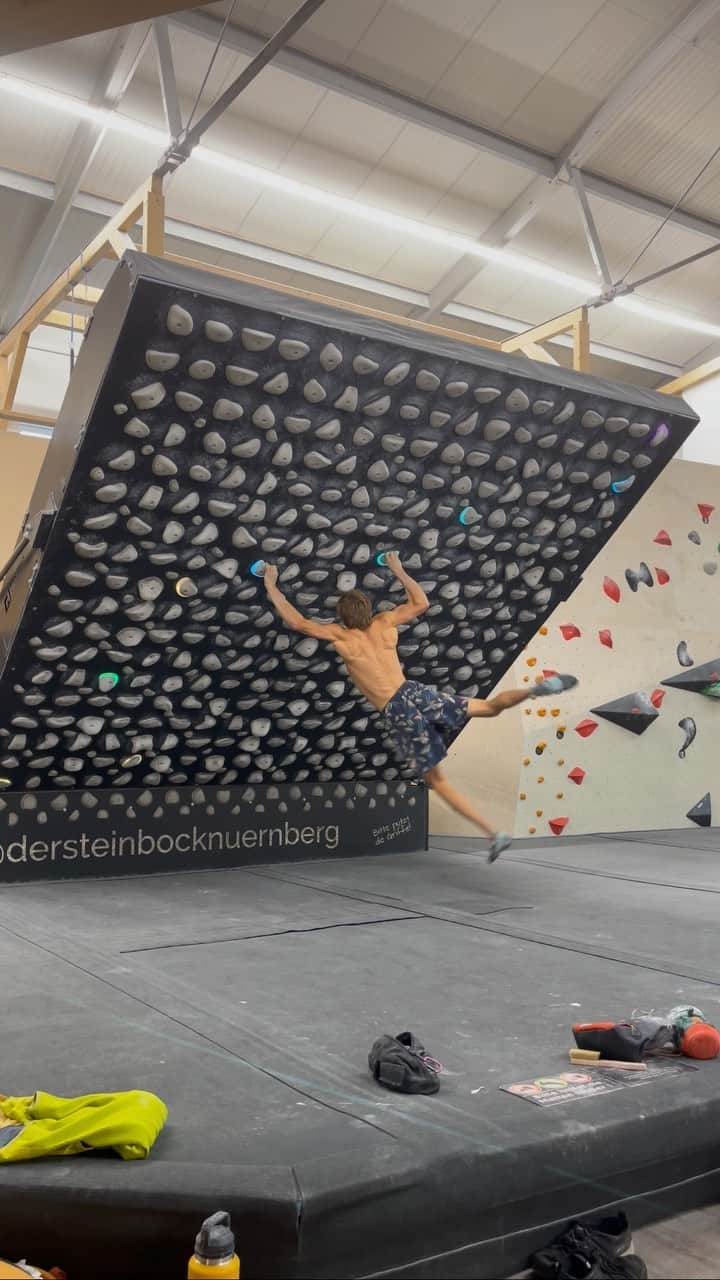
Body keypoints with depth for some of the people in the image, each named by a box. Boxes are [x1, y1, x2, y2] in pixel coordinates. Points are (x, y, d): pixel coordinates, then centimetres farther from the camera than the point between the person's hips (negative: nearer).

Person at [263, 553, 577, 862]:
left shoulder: (342, 636, -1)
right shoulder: (383, 622, 9)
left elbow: (297, 622, 1)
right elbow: (422, 602, 22)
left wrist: (271, 586, 11)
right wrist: (399, 571, 31)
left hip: (398, 715, -4)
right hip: (418, 694, 4)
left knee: (437, 782, 4)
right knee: (490, 706, 16)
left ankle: (494, 834, -2)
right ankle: (536, 689, -14)